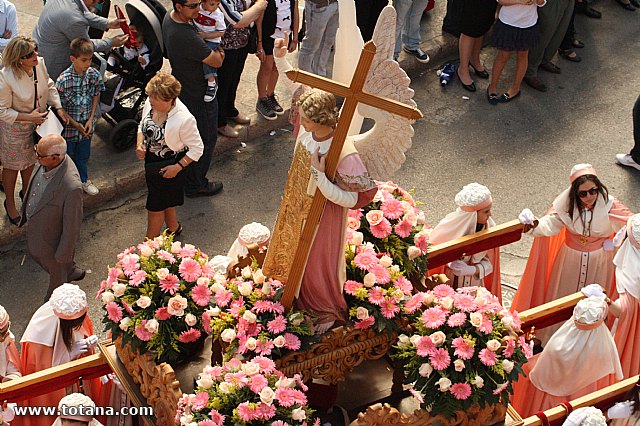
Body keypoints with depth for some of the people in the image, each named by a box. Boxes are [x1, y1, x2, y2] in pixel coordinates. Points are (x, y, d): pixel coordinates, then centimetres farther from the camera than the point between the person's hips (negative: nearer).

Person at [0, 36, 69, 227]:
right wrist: (28, 117, -27)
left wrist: (58, 107, -7)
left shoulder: (39, 63, -17)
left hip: (37, 123, 6)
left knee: (31, 161, 27)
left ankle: (26, 192, 54)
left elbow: (49, 85, 3)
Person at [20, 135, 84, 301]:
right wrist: (26, 213, 18)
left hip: (51, 239, -8)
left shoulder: (71, 187, -44)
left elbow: (72, 225, -29)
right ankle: (71, 271, 61)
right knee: (35, 253, 35)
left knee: (56, 270, 23)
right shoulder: (47, 162, -20)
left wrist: (63, 254, -15)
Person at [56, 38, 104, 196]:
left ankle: (83, 180, 47)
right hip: (68, 125, -4)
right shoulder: (63, 80, -25)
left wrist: (90, 120, -5)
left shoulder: (94, 74, -12)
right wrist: (76, 124, -15)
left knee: (83, 154, 23)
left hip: (87, 125, 4)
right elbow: (59, 107, -16)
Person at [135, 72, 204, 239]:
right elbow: (142, 126, 7)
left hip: (169, 167, -6)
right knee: (165, 200, 27)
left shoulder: (184, 119, -32)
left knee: (155, 206, 8)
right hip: (151, 161, 7)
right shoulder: (150, 104, -14)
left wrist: (178, 167, -24)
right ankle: (174, 227, 53)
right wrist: (139, 145, -9)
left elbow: (197, 148, -20)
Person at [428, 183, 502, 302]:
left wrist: (473, 270, -19)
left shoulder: (489, 227, -12)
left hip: (475, 286, 3)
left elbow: (489, 262, -3)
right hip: (448, 285, -3)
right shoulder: (448, 229, -22)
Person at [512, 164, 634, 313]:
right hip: (571, 256, 0)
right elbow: (549, 224, -28)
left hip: (599, 258, 0)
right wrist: (533, 224, -46)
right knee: (564, 293, 17)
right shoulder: (566, 203, -20)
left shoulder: (609, 204, -23)